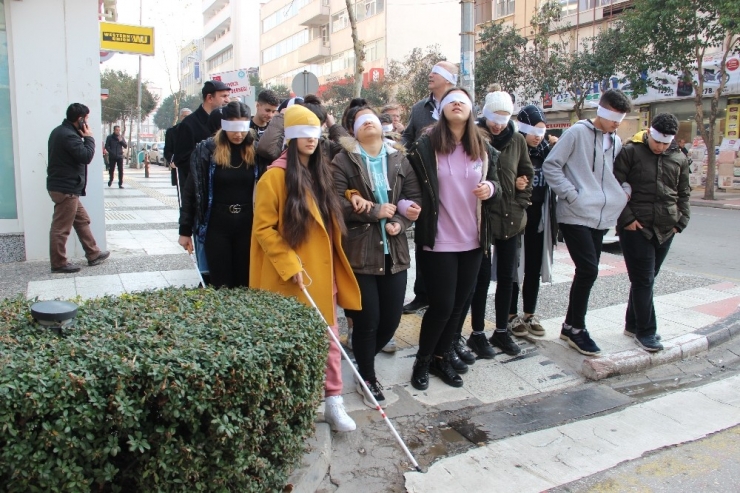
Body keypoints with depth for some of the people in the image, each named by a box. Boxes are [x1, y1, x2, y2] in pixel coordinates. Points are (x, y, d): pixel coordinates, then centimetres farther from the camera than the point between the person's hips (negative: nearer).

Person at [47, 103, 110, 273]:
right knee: (61, 228, -2)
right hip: (66, 188, -11)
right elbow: (86, 156, -22)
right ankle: (59, 264, 6)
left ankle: (93, 254, 25)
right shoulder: (68, 135, -20)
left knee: (82, 220, 17)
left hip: (64, 186, 11)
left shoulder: (61, 131, 14)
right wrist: (89, 138, -11)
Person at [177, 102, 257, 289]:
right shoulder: (207, 149, -4)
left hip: (247, 225, 1)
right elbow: (191, 191, 0)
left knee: (245, 283, 8)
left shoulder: (256, 150, -1)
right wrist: (185, 230, 0)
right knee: (221, 285, 5)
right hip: (217, 225, -1)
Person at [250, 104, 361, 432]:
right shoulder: (275, 176, -10)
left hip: (323, 272, 6)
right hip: (291, 276, -6)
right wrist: (290, 265, -18)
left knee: (329, 337, 6)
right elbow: (263, 229, -13)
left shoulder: (321, 173, 11)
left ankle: (333, 401, 15)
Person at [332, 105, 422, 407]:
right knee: (367, 320, 0)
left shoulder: (399, 160, 11)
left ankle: (363, 362, 36)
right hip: (359, 252, -4)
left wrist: (399, 222, -12)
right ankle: (367, 378, 24)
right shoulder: (343, 162, -1)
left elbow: (415, 198, 6)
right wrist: (375, 212, -13)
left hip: (394, 251, 4)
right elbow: (336, 204, -13)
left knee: (391, 319, 8)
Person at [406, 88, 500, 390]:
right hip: (438, 241, -5)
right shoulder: (425, 146, -6)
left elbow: (494, 180, 14)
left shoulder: (484, 148, 8)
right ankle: (422, 361, 21)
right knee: (442, 305, -2)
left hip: (473, 240, 5)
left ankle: (441, 359, 30)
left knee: (458, 304, 12)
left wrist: (491, 188, -6)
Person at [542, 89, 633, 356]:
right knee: (588, 269, -12)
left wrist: (625, 190, 7)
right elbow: (551, 165, -9)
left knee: (587, 272, 10)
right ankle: (576, 329, 4)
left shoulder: (616, 141, 15)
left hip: (601, 217, 7)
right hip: (575, 215, -7)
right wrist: (571, 195, -14)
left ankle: (571, 326, 23)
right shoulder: (578, 132, -6)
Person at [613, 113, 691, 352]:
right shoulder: (630, 151, -5)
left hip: (665, 230, 5)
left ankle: (633, 324, 25)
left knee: (645, 279, 13)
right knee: (643, 280, -4)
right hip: (636, 228, -5)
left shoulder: (679, 158, 9)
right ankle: (645, 332, 4)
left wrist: (681, 221, 6)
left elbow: (684, 194, 18)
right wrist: (627, 218, -12)